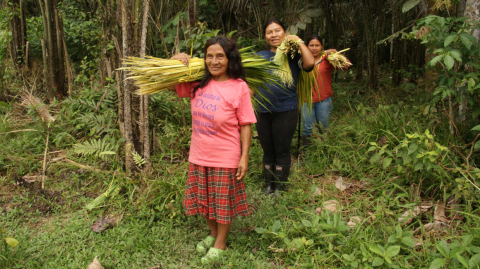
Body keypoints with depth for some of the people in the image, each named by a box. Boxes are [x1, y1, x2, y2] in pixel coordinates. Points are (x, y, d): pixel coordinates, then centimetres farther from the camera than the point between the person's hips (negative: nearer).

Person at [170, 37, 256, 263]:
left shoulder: (239, 87, -14)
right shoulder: (197, 83, -2)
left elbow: (245, 125, -11)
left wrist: (244, 157, -13)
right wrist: (176, 61, -8)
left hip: (225, 158, -4)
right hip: (199, 155, 5)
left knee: (223, 202, 13)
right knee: (204, 199, 21)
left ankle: (220, 244, 34)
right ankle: (212, 234, 45)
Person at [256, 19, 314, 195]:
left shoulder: (292, 55, 0)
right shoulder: (260, 57, 11)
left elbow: (309, 64, -20)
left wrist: (299, 42, -11)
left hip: (286, 112, -4)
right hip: (263, 112, 4)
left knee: (282, 151, 6)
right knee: (268, 152, 15)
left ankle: (279, 188, 21)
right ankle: (268, 186, 29)